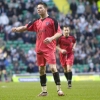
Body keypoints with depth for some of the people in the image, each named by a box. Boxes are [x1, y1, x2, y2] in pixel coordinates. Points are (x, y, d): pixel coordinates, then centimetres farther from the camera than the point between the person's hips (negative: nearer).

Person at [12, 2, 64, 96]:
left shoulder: (52, 20, -4)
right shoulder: (36, 22, 13)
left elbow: (59, 32, -7)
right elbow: (25, 27, 14)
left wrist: (51, 38, -25)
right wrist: (17, 29, -6)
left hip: (49, 49, -6)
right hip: (39, 49, 6)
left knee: (53, 67, -16)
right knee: (41, 69, 8)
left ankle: (59, 89, -12)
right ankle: (44, 91, 15)